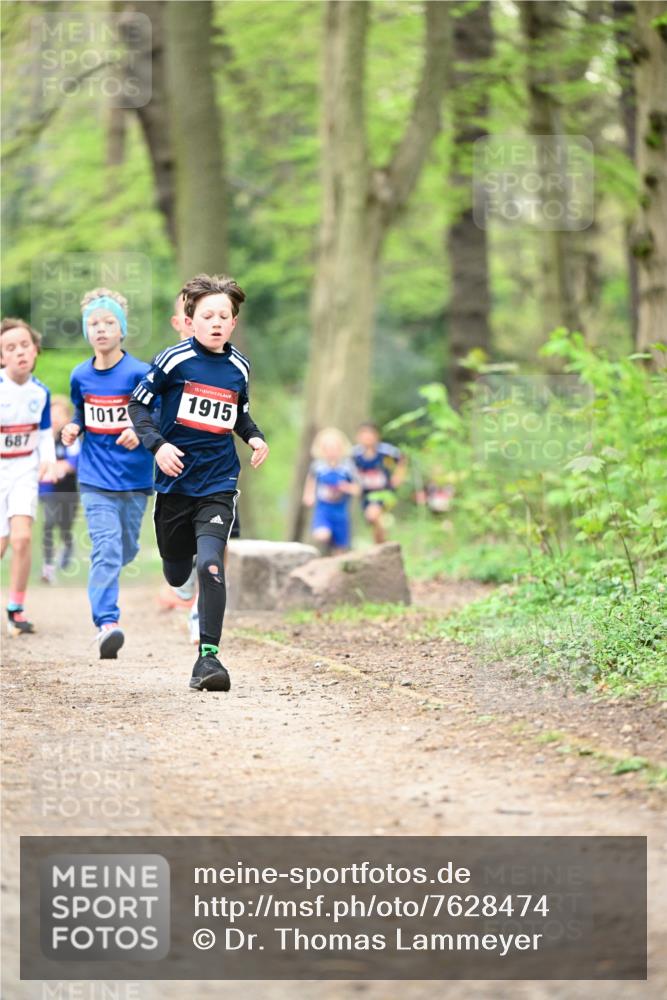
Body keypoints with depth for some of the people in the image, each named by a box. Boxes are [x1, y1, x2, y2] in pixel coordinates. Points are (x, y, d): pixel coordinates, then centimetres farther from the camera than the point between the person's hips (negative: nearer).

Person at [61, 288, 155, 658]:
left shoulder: (139, 373, -10)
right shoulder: (80, 376, 2)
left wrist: (140, 433, -26)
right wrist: (73, 429, -1)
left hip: (135, 478, -1)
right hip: (95, 479, 1)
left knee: (126, 550, 14)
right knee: (106, 549, -14)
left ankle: (104, 584, 47)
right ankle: (107, 623, -20)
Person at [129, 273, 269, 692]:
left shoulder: (239, 366, 4)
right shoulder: (174, 360, -7)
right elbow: (139, 403, -1)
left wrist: (255, 437, 3)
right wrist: (157, 444, -15)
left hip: (218, 484, 0)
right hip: (175, 481, 0)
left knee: (210, 565, -21)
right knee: (176, 575, 14)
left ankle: (208, 656, -19)